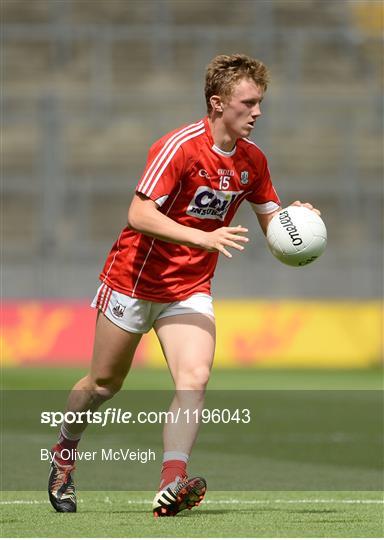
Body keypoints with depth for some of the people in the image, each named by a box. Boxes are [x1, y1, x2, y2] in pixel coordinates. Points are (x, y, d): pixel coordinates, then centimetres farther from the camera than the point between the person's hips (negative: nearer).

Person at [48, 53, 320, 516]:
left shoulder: (252, 160, -1)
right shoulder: (179, 147, -21)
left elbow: (271, 222, 10)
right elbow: (139, 215, -29)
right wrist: (204, 238, -38)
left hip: (190, 290, 4)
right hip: (134, 280, -4)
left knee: (195, 378, -19)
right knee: (104, 383, 10)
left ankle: (171, 485, -26)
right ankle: (63, 452, 37)